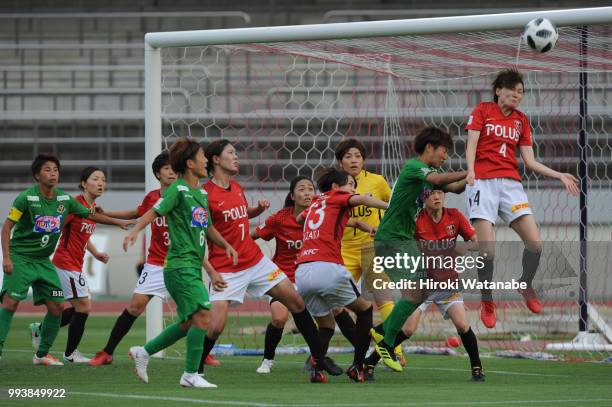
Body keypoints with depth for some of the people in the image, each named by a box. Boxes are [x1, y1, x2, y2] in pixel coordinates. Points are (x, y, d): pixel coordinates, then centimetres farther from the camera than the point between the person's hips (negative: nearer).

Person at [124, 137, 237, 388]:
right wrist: (134, 232, -33)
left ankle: (143, 352, 27)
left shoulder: (201, 193, 17)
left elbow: (207, 228, 26)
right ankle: (191, 375, -11)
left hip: (193, 268, 9)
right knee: (202, 314, -17)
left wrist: (226, 245, 12)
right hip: (180, 266, -9)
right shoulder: (177, 190, -9)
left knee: (189, 323, 14)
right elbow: (154, 212, -18)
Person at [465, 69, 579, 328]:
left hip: (511, 183, 4)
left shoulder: (521, 120, 17)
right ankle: (487, 302, 6)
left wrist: (559, 176, 6)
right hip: (483, 182, -4)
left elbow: (529, 161, 14)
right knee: (487, 249, -14)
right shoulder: (483, 110, 6)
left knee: (534, 243, -11)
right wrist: (470, 171, -23)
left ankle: (526, 286, 17)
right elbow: (471, 144, -5)